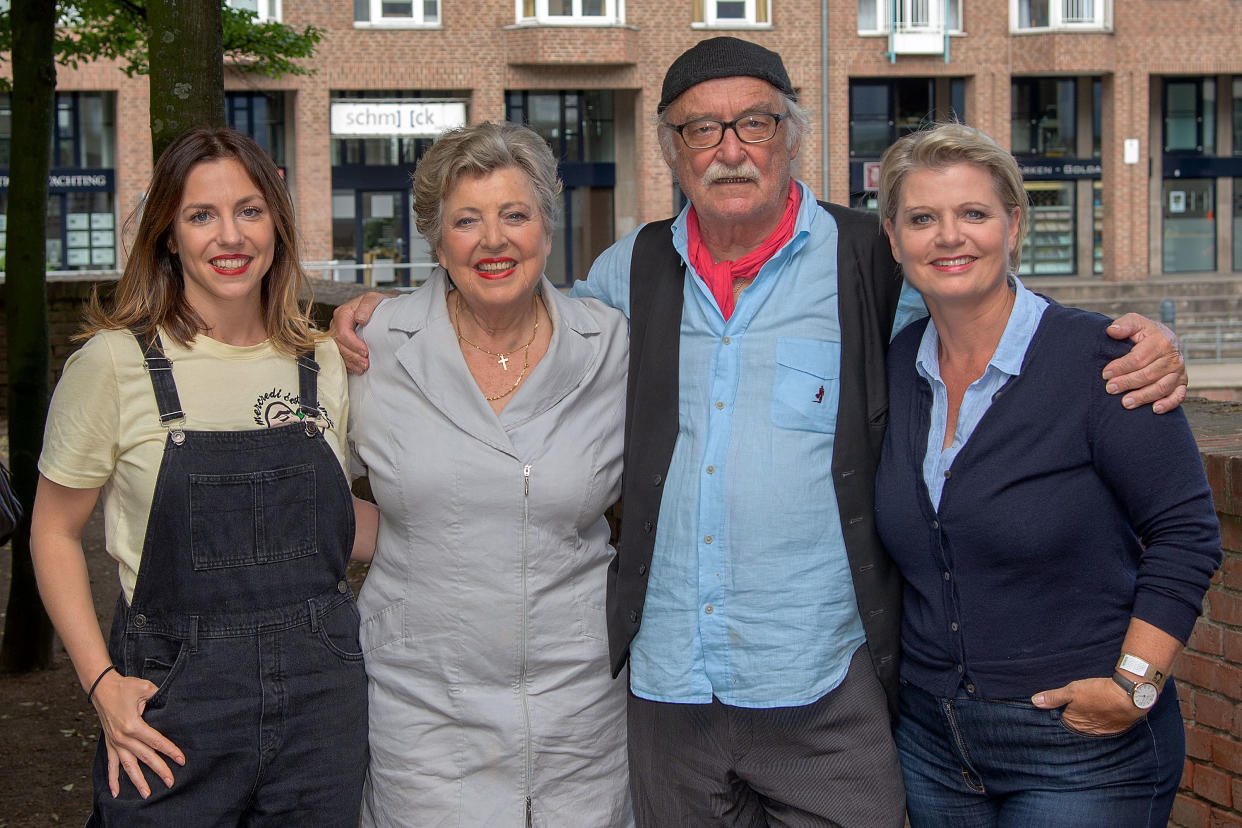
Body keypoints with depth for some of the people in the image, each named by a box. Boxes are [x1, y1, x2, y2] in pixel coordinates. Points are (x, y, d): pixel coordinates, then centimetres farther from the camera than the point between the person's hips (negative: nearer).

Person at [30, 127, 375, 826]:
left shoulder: (323, 362, 5)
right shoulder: (116, 363, -7)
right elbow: (55, 532, 0)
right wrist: (102, 683, -9)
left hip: (323, 695, 3)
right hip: (175, 703, -3)